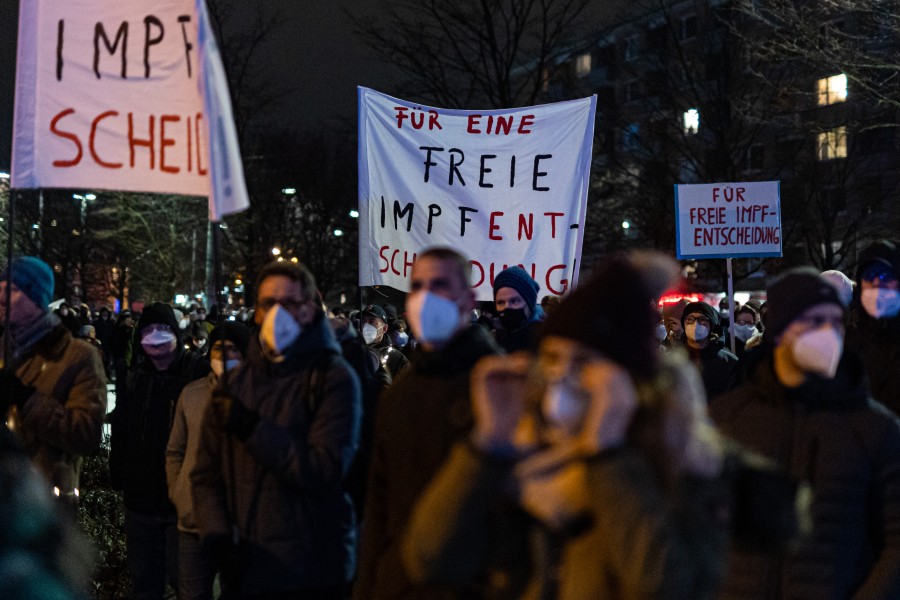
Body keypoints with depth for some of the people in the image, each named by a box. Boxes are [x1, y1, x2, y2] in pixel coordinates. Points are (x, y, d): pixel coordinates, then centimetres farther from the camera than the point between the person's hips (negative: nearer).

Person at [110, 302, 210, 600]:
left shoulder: (199, 372, -10)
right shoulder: (136, 377, 10)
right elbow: (120, 432, 16)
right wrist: (118, 475, 10)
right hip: (140, 497, 6)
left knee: (181, 575, 0)